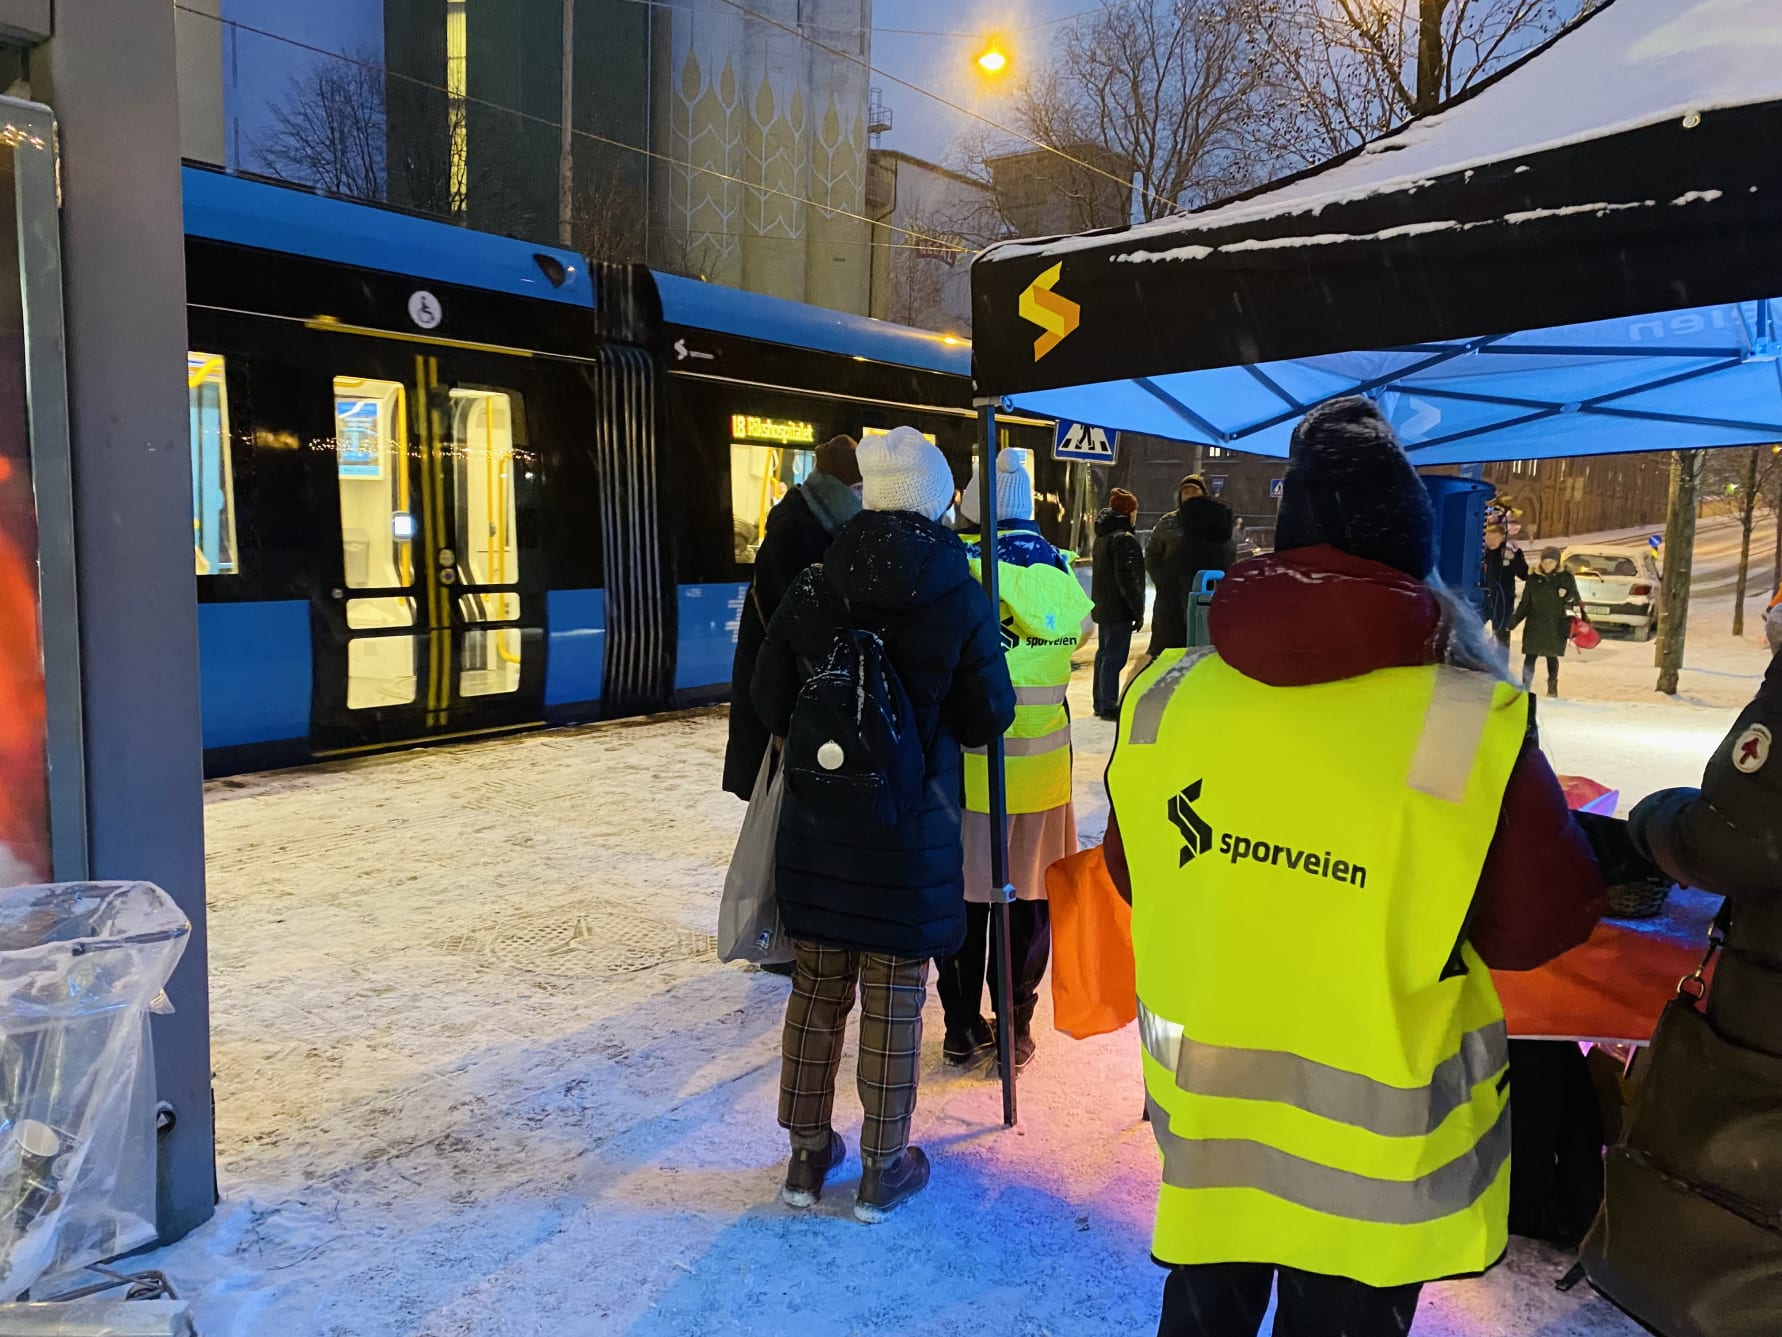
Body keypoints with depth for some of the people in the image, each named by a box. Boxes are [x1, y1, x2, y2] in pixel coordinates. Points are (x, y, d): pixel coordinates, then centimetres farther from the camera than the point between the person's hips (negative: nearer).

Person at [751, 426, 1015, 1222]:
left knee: (816, 989, 16)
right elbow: (990, 715, -6)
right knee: (893, 1000, 10)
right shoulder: (960, 598, -11)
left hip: (815, 825, 3)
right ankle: (883, 1169, 23)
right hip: (912, 830, -2)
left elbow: (769, 701, 0)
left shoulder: (812, 588, -6)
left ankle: (808, 1154, 29)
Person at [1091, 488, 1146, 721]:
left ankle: (1101, 703, 23)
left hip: (1103, 608, 10)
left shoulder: (1102, 536, 14)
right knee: (1114, 657, -6)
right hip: (1119, 610, -10)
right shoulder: (1124, 538, -16)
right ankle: (1109, 706, -4)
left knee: (1104, 654, 16)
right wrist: (1138, 610, -16)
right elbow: (1127, 579, -21)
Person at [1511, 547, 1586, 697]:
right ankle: (1525, 688, -3)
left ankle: (1552, 687, 27)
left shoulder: (1566, 578, 1)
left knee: (1552, 656, 8)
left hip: (1555, 626, -1)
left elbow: (1575, 603, 4)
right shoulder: (1533, 579, 4)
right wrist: (1513, 622, 1)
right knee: (1530, 656, -4)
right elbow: (1524, 603, 8)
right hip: (1535, 624, 1)